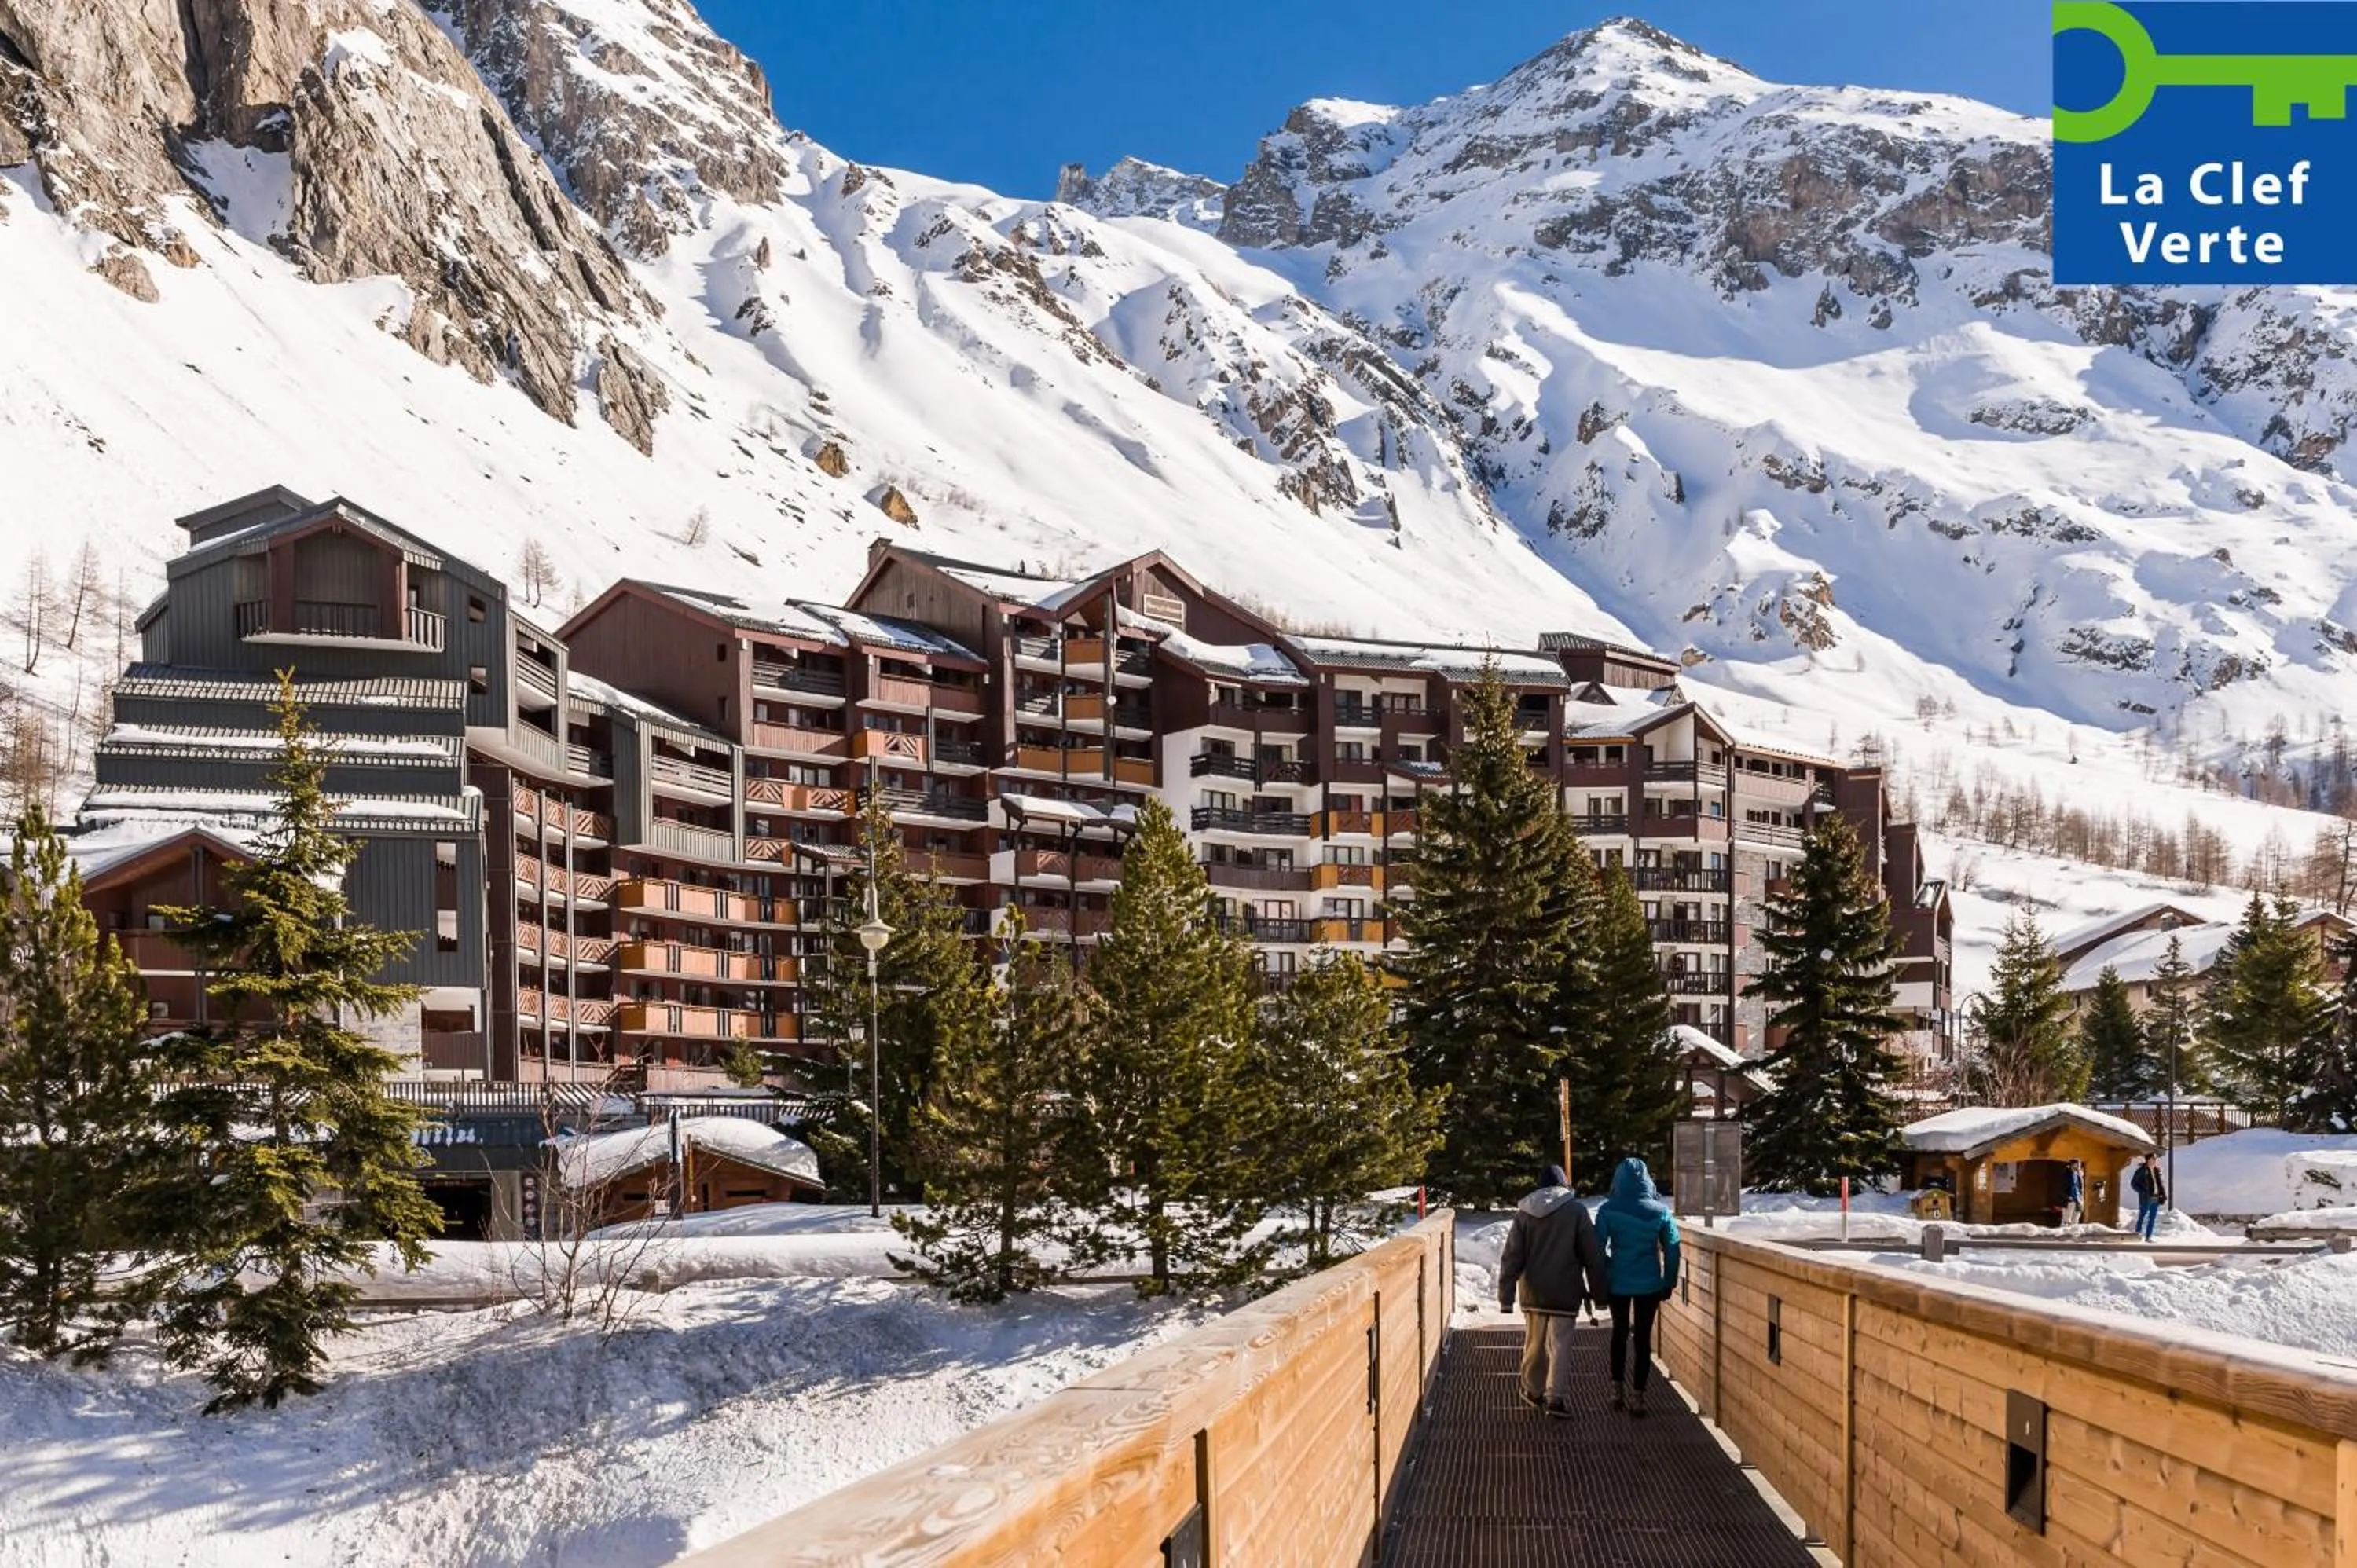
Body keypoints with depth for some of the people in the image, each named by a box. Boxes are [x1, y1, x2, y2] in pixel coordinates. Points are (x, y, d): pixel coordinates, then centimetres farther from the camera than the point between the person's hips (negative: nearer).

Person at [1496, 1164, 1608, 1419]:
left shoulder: (1525, 1212, 3)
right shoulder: (1576, 1211, -6)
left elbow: (1512, 1256, 2)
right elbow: (1592, 1255, -5)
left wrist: (1506, 1295, 3)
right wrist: (1597, 1290, 4)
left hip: (1533, 1292, 3)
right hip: (1565, 1293, -3)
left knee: (1535, 1344, 16)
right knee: (1560, 1345, -2)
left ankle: (1533, 1391, 27)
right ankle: (1556, 1397, -10)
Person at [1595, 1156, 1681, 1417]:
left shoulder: (1608, 1211, -10)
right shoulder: (1660, 1211, -6)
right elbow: (1672, 1249, -2)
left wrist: (1599, 1282, 2)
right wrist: (1669, 1283, 7)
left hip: (1618, 1282, 0)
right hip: (1649, 1284, 0)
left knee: (1619, 1333, 18)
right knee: (1643, 1337, 6)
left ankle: (1618, 1390, 23)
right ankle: (1638, 1397, 5)